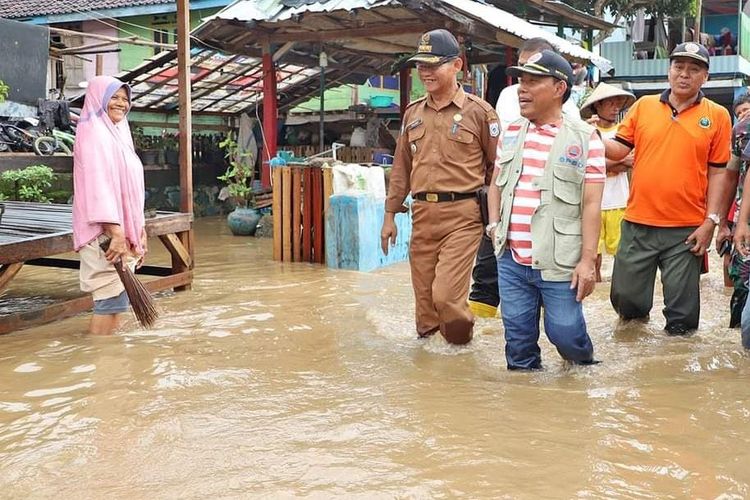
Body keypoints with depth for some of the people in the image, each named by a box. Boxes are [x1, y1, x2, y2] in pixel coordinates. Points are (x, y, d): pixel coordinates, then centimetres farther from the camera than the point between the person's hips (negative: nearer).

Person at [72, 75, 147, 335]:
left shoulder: (117, 133, 18)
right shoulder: (93, 132, -9)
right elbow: (98, 187, -20)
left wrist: (138, 232, 17)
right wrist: (116, 234, -25)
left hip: (122, 230, 9)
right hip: (105, 233, -9)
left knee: (117, 296, 9)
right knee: (111, 297, -9)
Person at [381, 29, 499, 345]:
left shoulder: (479, 111, -2)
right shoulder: (413, 113, 13)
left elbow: (498, 167, 1)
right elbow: (401, 167, 18)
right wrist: (390, 215, 15)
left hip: (462, 215, -5)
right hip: (422, 214, 5)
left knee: (446, 295, -11)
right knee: (424, 294, 10)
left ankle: (462, 348, 15)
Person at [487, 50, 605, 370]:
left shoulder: (585, 138, -4)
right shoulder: (510, 133, 11)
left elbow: (591, 203, -6)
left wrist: (588, 260, -10)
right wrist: (494, 226, 6)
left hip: (560, 263, -4)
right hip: (511, 260, 4)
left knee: (565, 333, 4)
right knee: (518, 338, 11)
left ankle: (586, 370, 35)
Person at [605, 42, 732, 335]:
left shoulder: (717, 116, 1)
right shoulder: (643, 106, 5)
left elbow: (718, 172, 0)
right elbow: (619, 150, 5)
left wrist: (711, 221, -6)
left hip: (687, 229, -1)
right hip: (638, 223, 2)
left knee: (682, 307, 9)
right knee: (625, 295, 10)